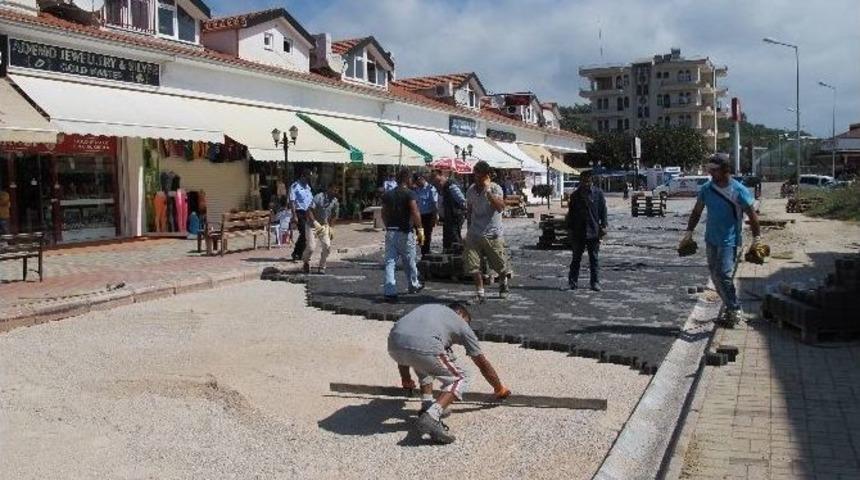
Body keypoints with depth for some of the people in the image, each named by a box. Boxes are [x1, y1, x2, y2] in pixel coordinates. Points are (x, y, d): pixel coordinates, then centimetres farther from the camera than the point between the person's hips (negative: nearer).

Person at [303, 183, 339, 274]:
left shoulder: (335, 201, -2)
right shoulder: (319, 197, -19)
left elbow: (334, 215, 12)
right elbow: (309, 210, -22)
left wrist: (330, 227, 10)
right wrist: (315, 222, -32)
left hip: (324, 226, 5)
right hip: (312, 225, -5)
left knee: (327, 246, -11)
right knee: (311, 247, -13)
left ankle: (322, 267, 7)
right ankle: (305, 262, 18)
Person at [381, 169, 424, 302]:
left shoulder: (388, 194, 8)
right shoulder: (409, 194, -9)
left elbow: (384, 214, 13)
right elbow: (415, 213, -19)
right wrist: (420, 231, -14)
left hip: (390, 232, 4)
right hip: (405, 232, -4)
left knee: (390, 262, 1)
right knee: (409, 261, 14)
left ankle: (389, 292, -6)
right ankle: (413, 285, 33)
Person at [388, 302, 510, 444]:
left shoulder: (429, 308, 39)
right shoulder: (461, 323, 27)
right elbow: (483, 364, 33)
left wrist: (405, 378, 55)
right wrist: (500, 389, 48)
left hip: (393, 345, 6)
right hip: (423, 346, -5)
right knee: (461, 378, 16)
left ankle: (427, 405, 24)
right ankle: (431, 416, -6)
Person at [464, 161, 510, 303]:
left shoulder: (495, 188, -9)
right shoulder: (471, 190, 5)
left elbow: (501, 207, -26)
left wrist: (488, 191, -29)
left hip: (492, 234, -3)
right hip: (475, 234, 3)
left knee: (499, 264, 11)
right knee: (473, 264, -5)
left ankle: (503, 283, 40)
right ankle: (480, 292, 7)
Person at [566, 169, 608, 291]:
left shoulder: (598, 193, 2)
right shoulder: (575, 195, 5)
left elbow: (603, 210, 3)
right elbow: (571, 213, 9)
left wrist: (603, 226, -5)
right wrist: (571, 229, 5)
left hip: (593, 231, -1)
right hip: (578, 232, 1)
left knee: (594, 258, 5)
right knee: (576, 257, 6)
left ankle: (595, 282, 11)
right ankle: (572, 281, 12)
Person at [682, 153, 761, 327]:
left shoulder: (739, 191, -13)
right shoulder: (706, 188, 1)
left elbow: (752, 215, -6)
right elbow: (697, 211, 10)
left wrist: (756, 238, -9)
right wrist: (689, 231, 3)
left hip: (729, 241, -6)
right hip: (711, 239, 6)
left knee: (724, 276, -15)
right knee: (715, 276, 11)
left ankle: (734, 310, 0)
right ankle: (730, 308, 26)